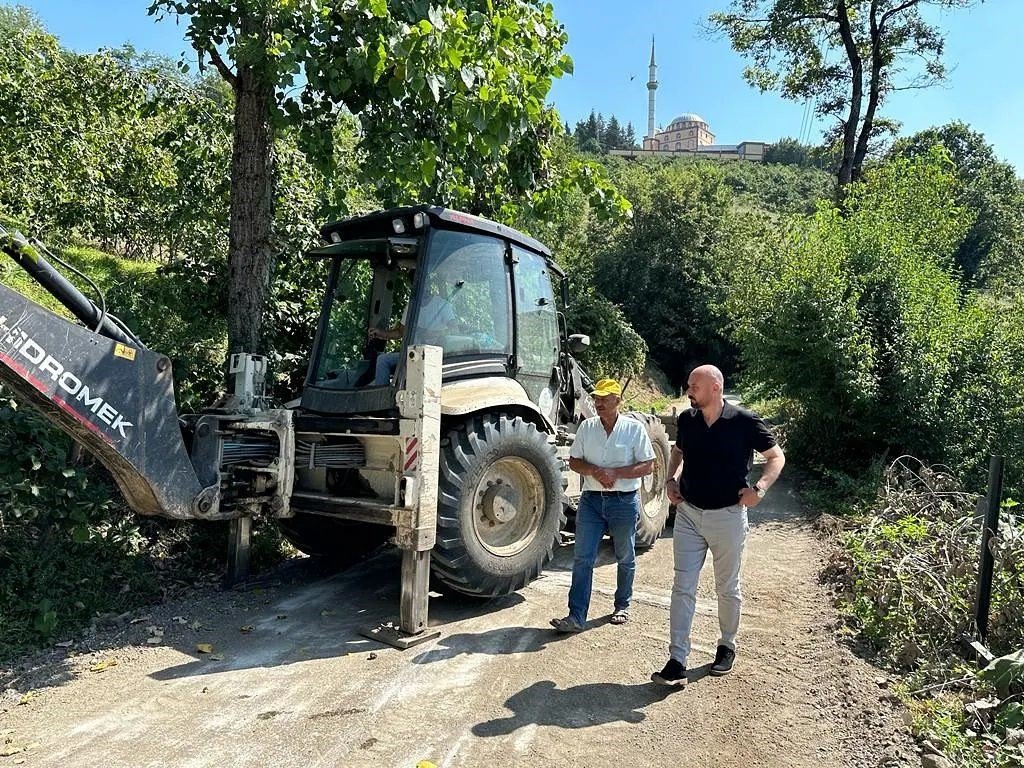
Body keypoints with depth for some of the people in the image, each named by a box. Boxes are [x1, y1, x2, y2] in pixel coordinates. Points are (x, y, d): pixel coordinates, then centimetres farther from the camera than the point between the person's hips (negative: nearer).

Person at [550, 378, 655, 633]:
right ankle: (576, 616, 1)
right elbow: (574, 461, 6)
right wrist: (595, 471, -14)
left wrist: (616, 473, -18)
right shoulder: (586, 427, 4)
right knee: (583, 559, -2)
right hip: (591, 500, 2)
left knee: (625, 558, 14)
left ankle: (622, 606, 33)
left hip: (625, 501, -2)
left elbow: (648, 466, -7)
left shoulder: (634, 428, -5)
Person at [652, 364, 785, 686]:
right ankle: (677, 662, 3)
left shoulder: (745, 422, -13)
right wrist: (670, 480, 3)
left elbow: (776, 456, -2)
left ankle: (727, 646, 37)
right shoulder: (687, 420, 0)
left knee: (727, 588, 14)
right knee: (682, 588, 0)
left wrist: (760, 487, -18)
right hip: (688, 515, 3)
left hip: (727, 517, -3)